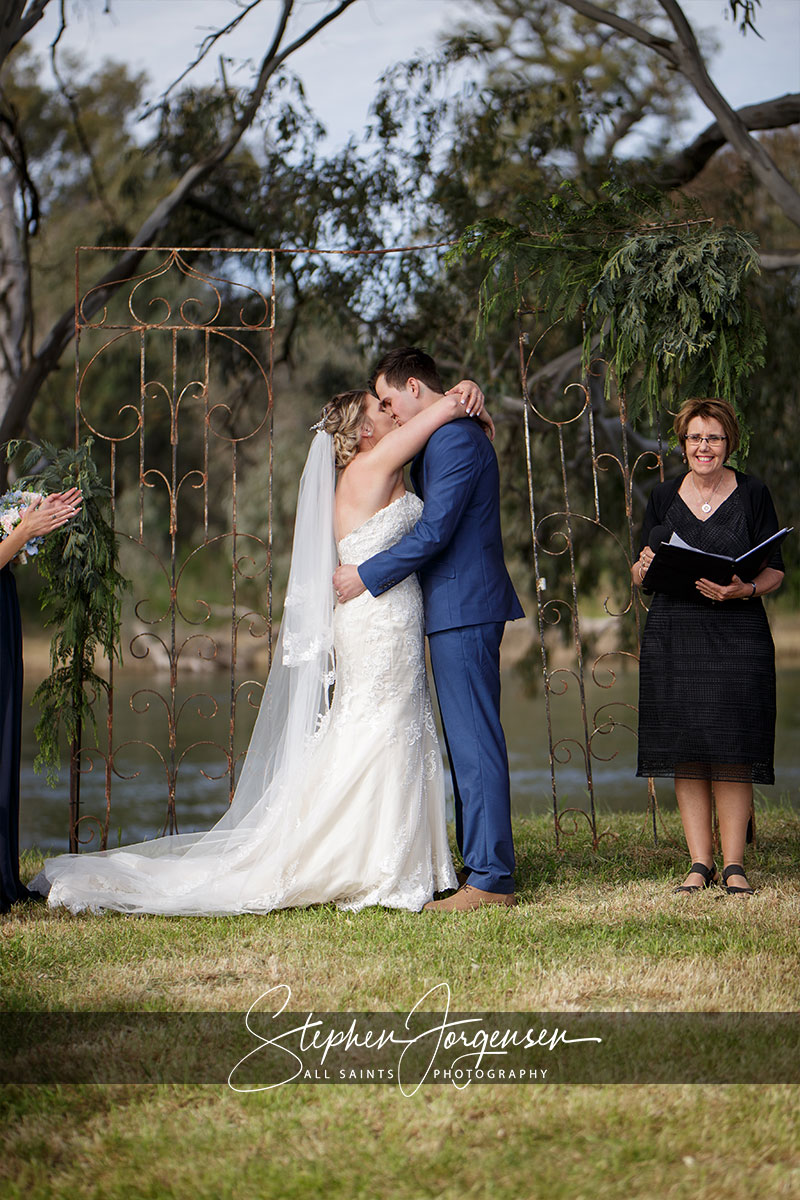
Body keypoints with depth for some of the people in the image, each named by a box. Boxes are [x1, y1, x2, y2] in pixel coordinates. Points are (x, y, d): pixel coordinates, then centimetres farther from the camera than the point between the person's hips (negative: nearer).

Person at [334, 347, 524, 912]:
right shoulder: (446, 438, 19)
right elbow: (425, 522, 25)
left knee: (475, 742, -10)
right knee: (469, 740, 13)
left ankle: (491, 878, -9)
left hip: (463, 610, -11)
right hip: (463, 608, 11)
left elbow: (434, 532, -19)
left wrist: (367, 576, -12)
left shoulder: (455, 441, -15)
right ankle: (482, 861, 19)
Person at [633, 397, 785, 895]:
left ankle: (734, 865, 2)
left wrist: (744, 590, -16)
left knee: (732, 755, -5)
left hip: (738, 635, -2)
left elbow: (775, 571, 4)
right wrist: (644, 568, -8)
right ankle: (700, 864, 7)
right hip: (672, 635, 2)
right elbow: (642, 578, 15)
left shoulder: (753, 494, 4)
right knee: (686, 756, 0)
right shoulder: (664, 498, 11)